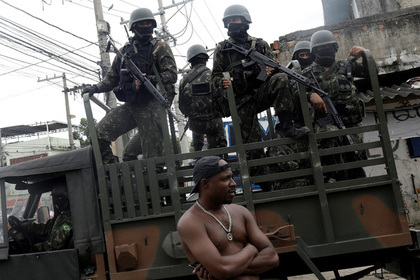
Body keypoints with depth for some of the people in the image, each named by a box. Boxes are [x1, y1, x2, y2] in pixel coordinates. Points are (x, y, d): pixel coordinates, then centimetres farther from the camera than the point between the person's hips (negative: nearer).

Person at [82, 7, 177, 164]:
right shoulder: (125, 51, 18)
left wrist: (147, 80, -20)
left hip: (152, 106, -4)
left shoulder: (160, 48, 4)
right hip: (130, 106, 5)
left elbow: (171, 75, -7)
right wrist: (96, 88, 5)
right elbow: (112, 77, 22)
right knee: (99, 134, -8)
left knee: (153, 153, -5)